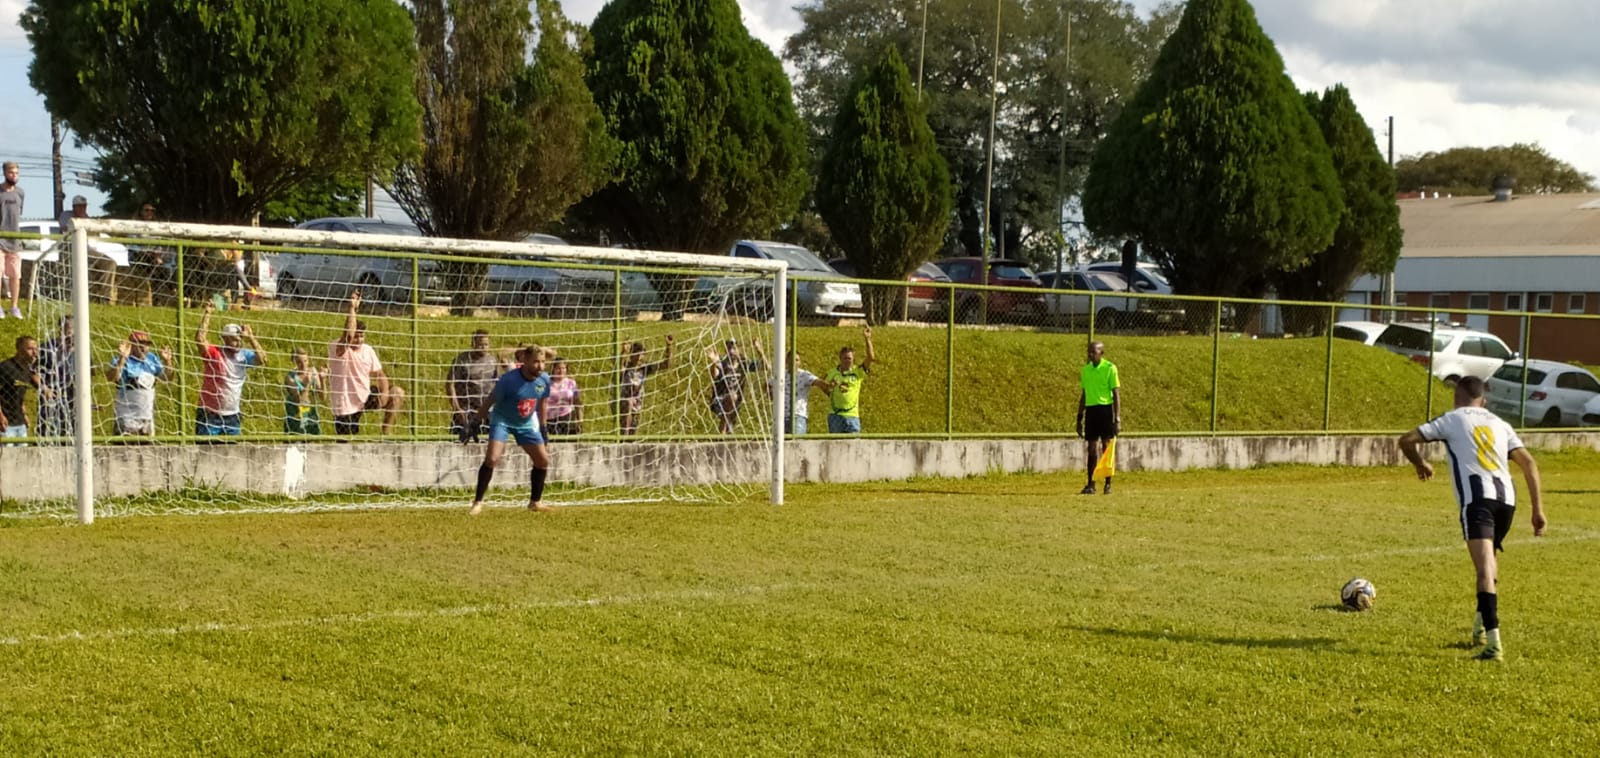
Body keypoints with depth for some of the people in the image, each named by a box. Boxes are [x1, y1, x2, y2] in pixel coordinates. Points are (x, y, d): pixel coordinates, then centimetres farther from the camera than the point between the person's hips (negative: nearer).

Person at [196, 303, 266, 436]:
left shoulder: (244, 355, 3)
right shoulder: (213, 353, -10)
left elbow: (262, 360, -12)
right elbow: (200, 339, -25)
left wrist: (250, 337, -15)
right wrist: (207, 314, -23)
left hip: (232, 416, 4)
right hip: (209, 415, -4)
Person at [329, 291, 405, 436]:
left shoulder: (368, 350, 1)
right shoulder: (338, 349, -18)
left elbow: (379, 375, 4)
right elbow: (348, 335, -40)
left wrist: (384, 394, -15)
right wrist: (352, 307, -38)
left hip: (365, 398, 6)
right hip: (346, 407, -6)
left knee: (398, 393, -3)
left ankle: (385, 433, 5)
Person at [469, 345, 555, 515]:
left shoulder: (544, 379, -12)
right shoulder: (509, 379, -27)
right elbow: (489, 401, -16)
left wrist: (542, 430, 12)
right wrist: (476, 423, -12)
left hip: (526, 423, 5)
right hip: (502, 420, -5)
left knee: (543, 460, 3)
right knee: (492, 458, -21)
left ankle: (535, 501, 21)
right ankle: (478, 502, -12)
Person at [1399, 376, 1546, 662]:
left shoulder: (1452, 419, 13)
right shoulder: (1499, 424, 24)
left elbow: (1407, 440, 8)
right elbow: (1528, 462, 15)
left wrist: (1420, 464, 29)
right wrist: (1538, 509, 14)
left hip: (1477, 498, -5)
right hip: (1506, 498, 5)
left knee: (1485, 570, -16)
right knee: (1488, 561, 29)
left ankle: (1494, 642, -28)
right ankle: (1481, 626, 36)